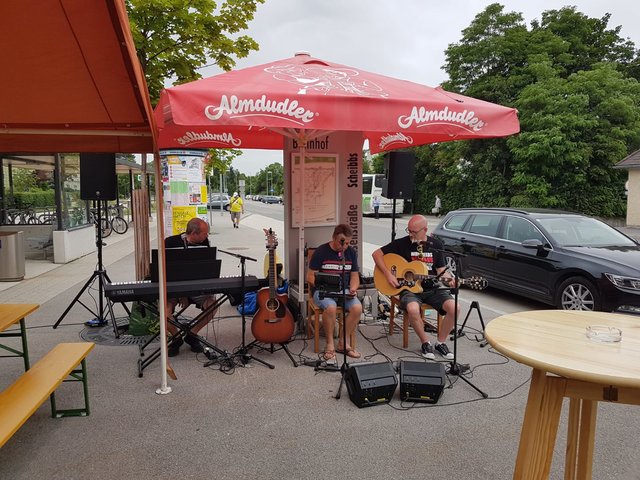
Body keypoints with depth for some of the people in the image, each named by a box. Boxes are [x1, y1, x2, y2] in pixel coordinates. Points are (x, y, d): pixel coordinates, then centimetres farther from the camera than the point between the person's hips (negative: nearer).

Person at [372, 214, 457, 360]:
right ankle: (425, 343, -9)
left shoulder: (436, 244, 7)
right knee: (413, 309, -35)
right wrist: (388, 274, -12)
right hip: (409, 288, -3)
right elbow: (377, 254, -1)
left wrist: (449, 279, -12)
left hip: (432, 289, 3)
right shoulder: (402, 243, -2)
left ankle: (440, 342, 1)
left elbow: (441, 269, 11)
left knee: (453, 308, -22)